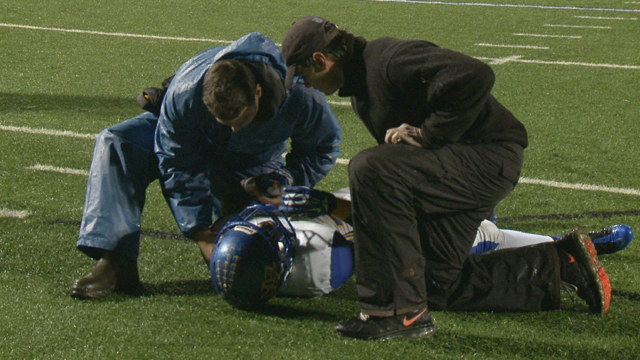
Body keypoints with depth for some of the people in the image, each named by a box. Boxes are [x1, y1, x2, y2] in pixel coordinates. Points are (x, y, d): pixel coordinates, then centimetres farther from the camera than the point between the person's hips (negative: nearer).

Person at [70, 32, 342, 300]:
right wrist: (198, 229, -25)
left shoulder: (300, 99, -38)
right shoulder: (183, 95, -39)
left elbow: (324, 147, -15)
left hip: (253, 162, 0)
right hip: (189, 142, 0)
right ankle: (115, 263, -32)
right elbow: (181, 167, -25)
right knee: (115, 143, -25)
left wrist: (287, 183, -28)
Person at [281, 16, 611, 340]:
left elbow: (474, 77, -33)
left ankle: (401, 312, -25)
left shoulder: (390, 59, -20)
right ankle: (558, 265, 21)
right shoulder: (360, 83, 13)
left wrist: (427, 133, -25)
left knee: (369, 168, -28)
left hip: (491, 156, -11)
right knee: (437, 284, 12)